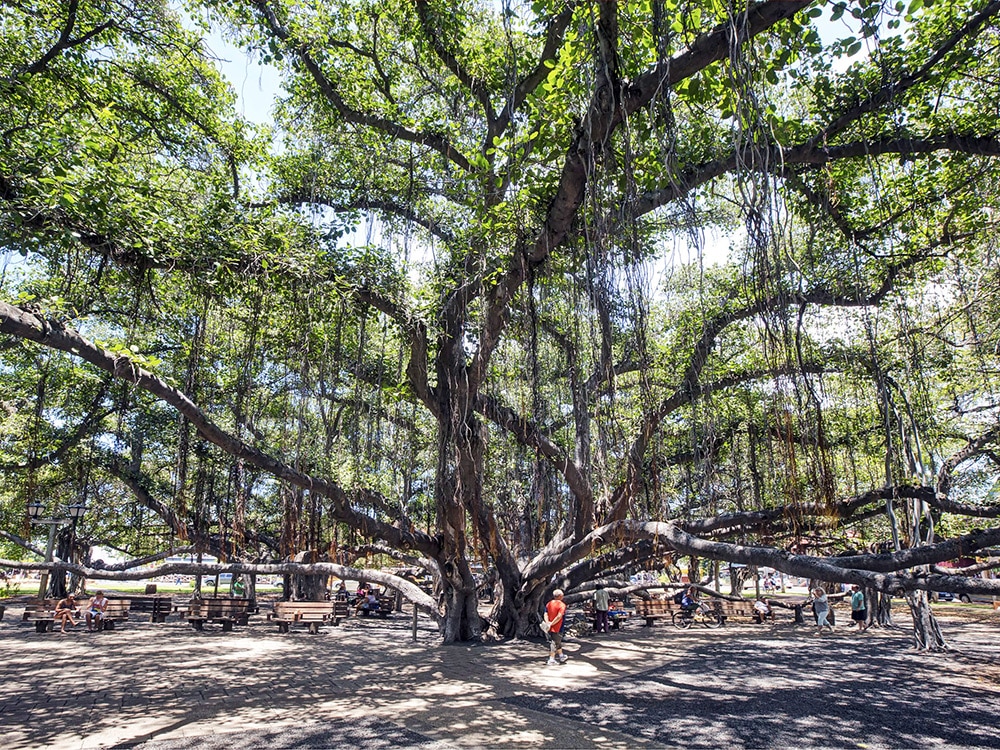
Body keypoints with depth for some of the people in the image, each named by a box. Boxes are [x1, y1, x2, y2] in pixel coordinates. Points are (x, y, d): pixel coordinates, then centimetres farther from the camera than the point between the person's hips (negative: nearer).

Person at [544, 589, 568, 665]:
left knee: (558, 643, 21)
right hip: (557, 628, -7)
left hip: (549, 628, 7)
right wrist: (551, 624, -20)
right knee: (555, 643, 5)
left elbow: (546, 614, -3)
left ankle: (561, 657, 32)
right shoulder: (562, 605, -13)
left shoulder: (549, 604, 7)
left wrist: (548, 622, -14)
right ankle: (551, 659, 8)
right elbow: (559, 616, -23)